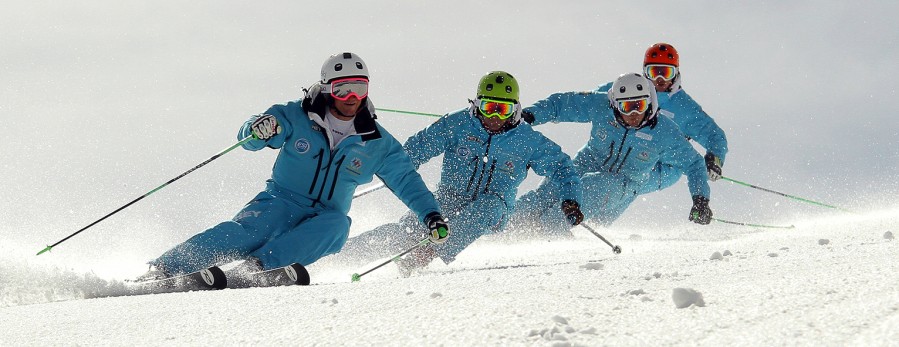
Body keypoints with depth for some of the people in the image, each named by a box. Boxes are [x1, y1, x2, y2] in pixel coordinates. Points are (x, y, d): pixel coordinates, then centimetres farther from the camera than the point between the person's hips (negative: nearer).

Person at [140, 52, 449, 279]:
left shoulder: (377, 144, 5)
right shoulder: (297, 118, -2)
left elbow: (406, 180, 13)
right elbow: (248, 138, -9)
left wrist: (431, 215, 1)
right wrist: (258, 130, -33)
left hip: (326, 218, 2)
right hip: (281, 202, -2)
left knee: (336, 224, -35)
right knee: (247, 230, -33)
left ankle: (259, 264, -49)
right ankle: (162, 270, -43)